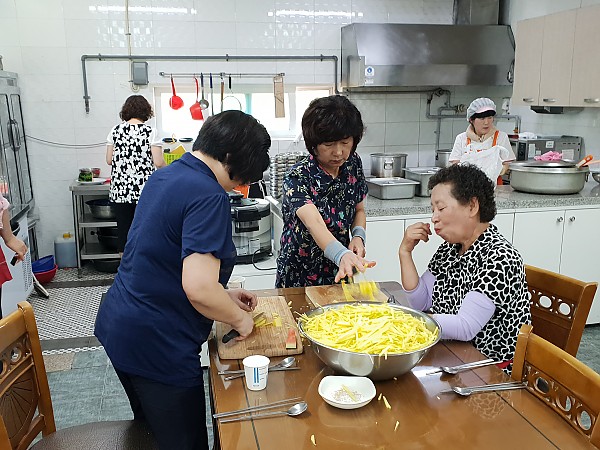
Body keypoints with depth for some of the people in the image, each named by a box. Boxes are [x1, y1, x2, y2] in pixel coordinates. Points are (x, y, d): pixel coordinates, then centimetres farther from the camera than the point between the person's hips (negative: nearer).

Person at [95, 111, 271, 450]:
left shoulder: (164, 176, 5)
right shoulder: (209, 197, -23)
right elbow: (198, 288, -31)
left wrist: (224, 293, 12)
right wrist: (240, 319, -12)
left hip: (117, 326, 9)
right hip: (156, 346, -9)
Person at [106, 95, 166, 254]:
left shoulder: (116, 130, 4)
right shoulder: (150, 131, -6)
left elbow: (109, 160, 6)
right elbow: (158, 162, -9)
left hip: (120, 189, 3)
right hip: (143, 189, -3)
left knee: (123, 228, 10)